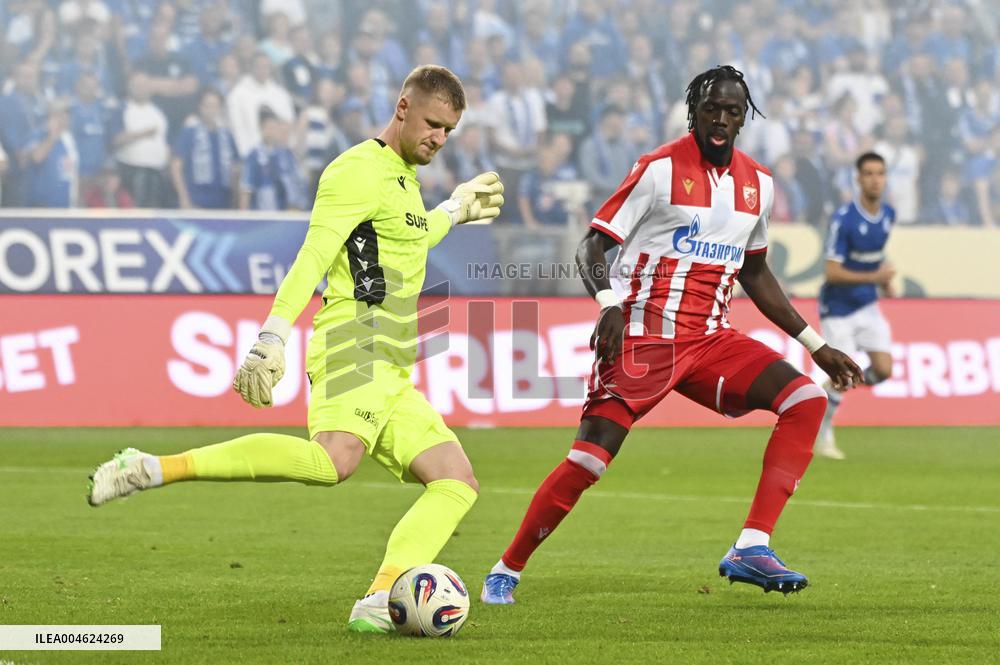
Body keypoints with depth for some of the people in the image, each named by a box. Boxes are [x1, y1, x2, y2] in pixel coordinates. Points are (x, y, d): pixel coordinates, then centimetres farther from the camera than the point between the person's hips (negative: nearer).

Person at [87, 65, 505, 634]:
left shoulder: (402, 176, 25)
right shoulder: (359, 171, -6)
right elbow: (313, 259, -18)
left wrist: (455, 211, 49)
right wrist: (273, 337, -28)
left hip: (389, 375, 10)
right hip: (354, 346, -10)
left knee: (458, 484, -1)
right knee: (335, 460, -35)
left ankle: (379, 604, -16)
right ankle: (150, 470, -34)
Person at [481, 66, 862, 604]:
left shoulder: (756, 184, 11)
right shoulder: (660, 169, -7)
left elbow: (754, 273, 25)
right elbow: (592, 246, -8)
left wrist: (815, 345, 24)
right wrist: (608, 303, -28)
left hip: (711, 338, 6)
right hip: (645, 335, -6)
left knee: (807, 400, -12)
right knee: (589, 458, -13)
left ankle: (751, 549, -16)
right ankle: (506, 571, 4)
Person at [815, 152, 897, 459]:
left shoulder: (888, 215, 0)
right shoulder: (843, 219, -22)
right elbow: (832, 272, -23)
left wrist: (886, 282, 7)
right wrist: (875, 277, -29)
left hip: (868, 306, 6)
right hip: (838, 309, -6)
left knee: (883, 370, -5)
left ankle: (836, 386, 25)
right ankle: (823, 435, 18)